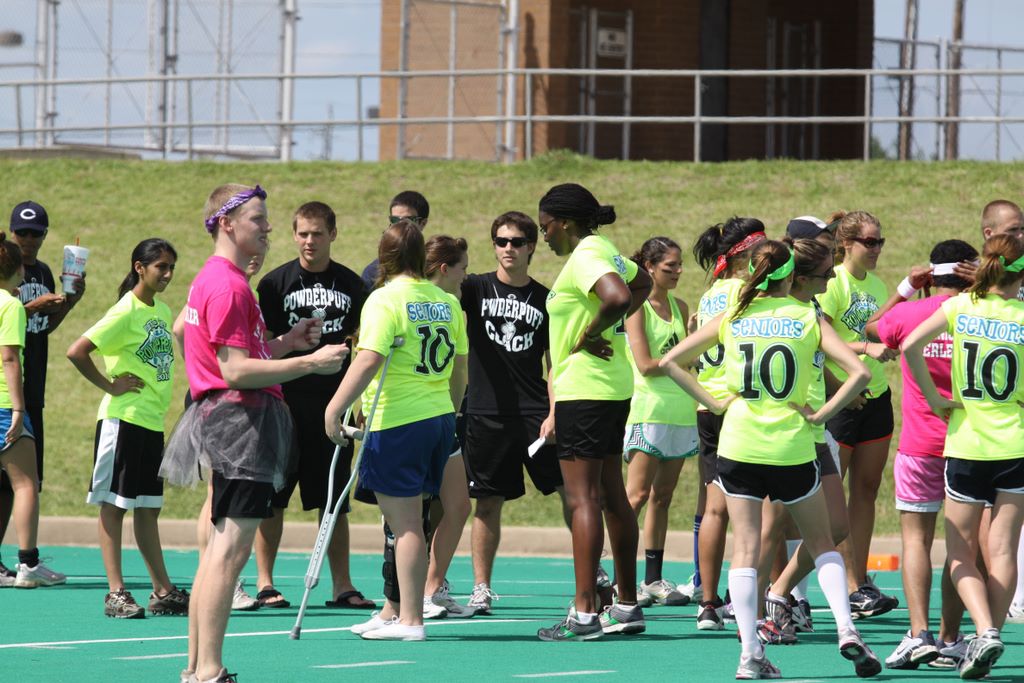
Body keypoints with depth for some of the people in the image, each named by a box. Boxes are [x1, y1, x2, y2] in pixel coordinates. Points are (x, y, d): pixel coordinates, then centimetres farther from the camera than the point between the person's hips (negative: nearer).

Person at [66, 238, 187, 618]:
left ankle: (163, 593, 13)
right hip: (123, 419, -8)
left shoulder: (162, 310, 11)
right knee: (114, 506, -3)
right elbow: (76, 352, -19)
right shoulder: (126, 312, -13)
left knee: (148, 509, 11)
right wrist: (111, 386, -13)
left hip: (153, 421, 8)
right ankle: (116, 594, -3)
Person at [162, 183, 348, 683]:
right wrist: (309, 363, -21)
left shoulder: (213, 280, 19)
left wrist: (287, 342, 13)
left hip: (226, 418, 11)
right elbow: (235, 370, -20)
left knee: (220, 547, 12)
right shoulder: (228, 285, -14)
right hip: (240, 416, -11)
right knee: (230, 549, -13)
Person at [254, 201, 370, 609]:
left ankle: (341, 586, 9)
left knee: (334, 500, 6)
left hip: (333, 404, 3)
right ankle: (264, 583, 5)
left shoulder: (351, 284, 9)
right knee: (272, 498, -1)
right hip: (287, 404, -3)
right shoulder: (275, 283, 1)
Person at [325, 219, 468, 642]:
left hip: (397, 421, -7)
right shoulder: (446, 301, 10)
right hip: (439, 418, 7)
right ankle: (393, 612, 21)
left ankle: (410, 620, -3)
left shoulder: (386, 299, -11)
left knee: (405, 523, -4)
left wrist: (335, 408, -20)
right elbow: (459, 367, 15)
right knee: (408, 522, 15)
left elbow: (369, 360, -22)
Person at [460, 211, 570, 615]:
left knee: (572, 489, -8)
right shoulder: (477, 289, 6)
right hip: (486, 413, 0)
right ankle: (481, 589, 12)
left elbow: (555, 364, 8)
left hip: (536, 414, 0)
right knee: (488, 503, 3)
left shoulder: (545, 300, 7)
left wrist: (554, 414, -4)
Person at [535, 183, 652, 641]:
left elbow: (618, 297, -34)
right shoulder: (605, 250, 14)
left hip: (583, 390, -10)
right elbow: (642, 285, 33)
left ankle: (584, 613, -13)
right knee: (611, 495, 14)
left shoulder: (585, 257, -16)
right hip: (614, 386, 10)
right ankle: (627, 607, 18)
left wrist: (590, 333, -18)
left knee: (582, 498, -10)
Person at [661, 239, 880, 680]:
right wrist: (821, 413, -4)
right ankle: (846, 630, 0)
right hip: (792, 447, 0)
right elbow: (859, 373, -11)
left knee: (745, 548, 3)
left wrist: (711, 402, 2)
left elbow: (669, 362, 3)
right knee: (821, 543, 16)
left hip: (739, 445, 0)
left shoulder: (731, 319, 3)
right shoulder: (809, 320, 0)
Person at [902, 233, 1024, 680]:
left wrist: (934, 399, -5)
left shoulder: (960, 307, -3)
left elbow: (910, 346, -13)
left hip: (966, 445, 0)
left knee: (960, 552, 5)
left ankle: (985, 631, -15)